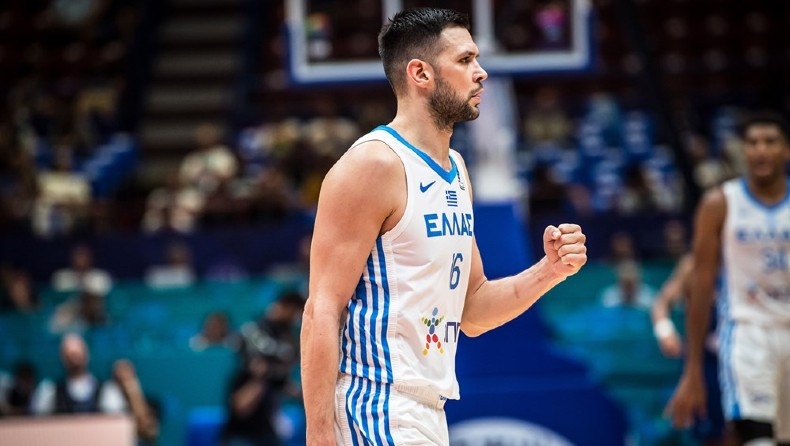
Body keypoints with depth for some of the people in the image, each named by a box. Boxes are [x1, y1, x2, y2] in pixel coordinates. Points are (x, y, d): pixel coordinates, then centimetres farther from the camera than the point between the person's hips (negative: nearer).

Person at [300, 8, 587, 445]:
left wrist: (549, 271, 3)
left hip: (429, 410, 9)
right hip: (378, 409, -9)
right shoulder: (373, 164, -13)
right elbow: (322, 314, -16)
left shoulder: (456, 170, 14)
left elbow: (470, 313, 19)